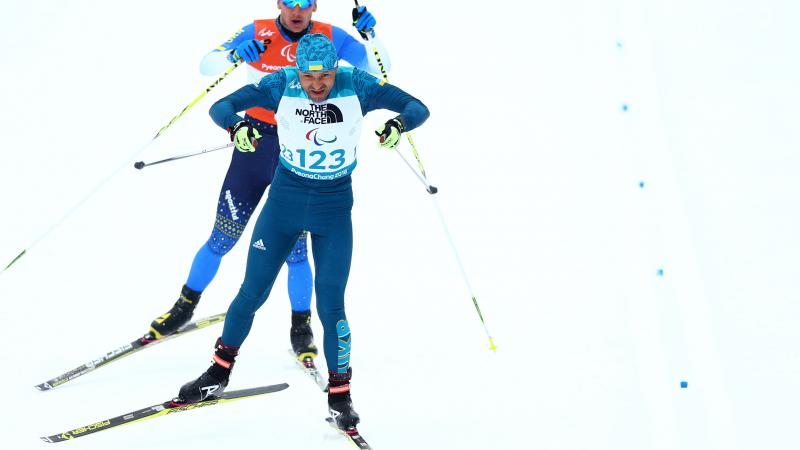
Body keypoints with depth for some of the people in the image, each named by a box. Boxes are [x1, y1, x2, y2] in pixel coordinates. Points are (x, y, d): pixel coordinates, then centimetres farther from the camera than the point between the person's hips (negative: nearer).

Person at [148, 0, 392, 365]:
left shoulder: (330, 38, -1)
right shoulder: (257, 33, -3)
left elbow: (378, 70, 3)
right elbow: (206, 66, -9)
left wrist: (370, 34, -14)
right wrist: (236, 54, -29)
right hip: (254, 144, 0)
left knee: (294, 249, 1)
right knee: (223, 238, 4)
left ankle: (301, 326, 21)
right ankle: (185, 305, 25)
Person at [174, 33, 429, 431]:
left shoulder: (357, 86, -14)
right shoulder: (281, 86, -13)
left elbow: (418, 107, -12)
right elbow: (221, 105, -13)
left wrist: (399, 122, -35)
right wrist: (235, 125, -36)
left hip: (334, 206, -1)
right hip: (285, 197, 1)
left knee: (330, 305, -6)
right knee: (251, 293, 6)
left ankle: (339, 395, 11)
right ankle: (218, 374, 26)